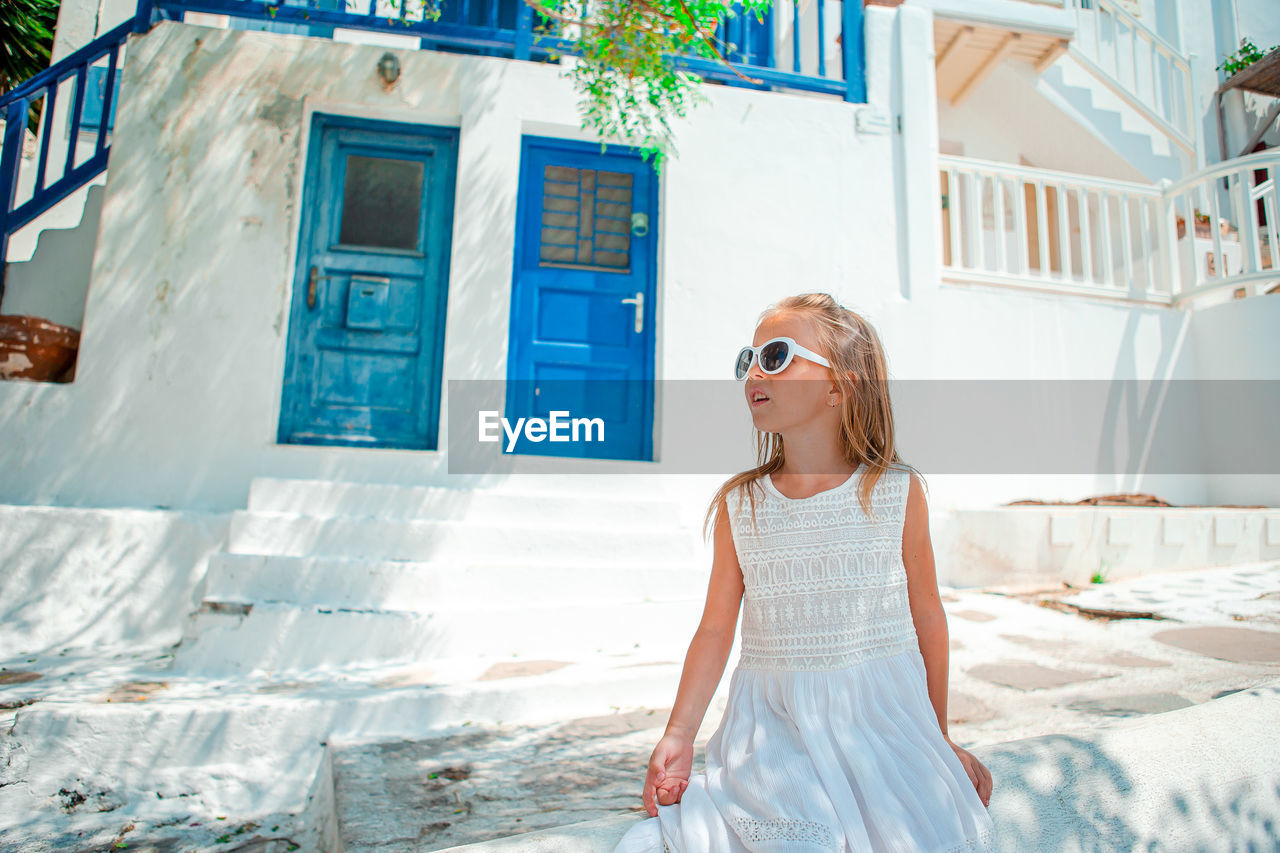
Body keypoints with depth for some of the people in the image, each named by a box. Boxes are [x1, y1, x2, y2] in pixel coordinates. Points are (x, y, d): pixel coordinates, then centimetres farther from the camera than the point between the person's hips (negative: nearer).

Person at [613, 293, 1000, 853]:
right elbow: (715, 629, 2)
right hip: (772, 731, 0)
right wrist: (677, 736, -3)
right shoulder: (738, 504, -1)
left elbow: (926, 616, 5)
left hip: (882, 720, 0)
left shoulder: (896, 492, -4)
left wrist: (939, 738, 12)